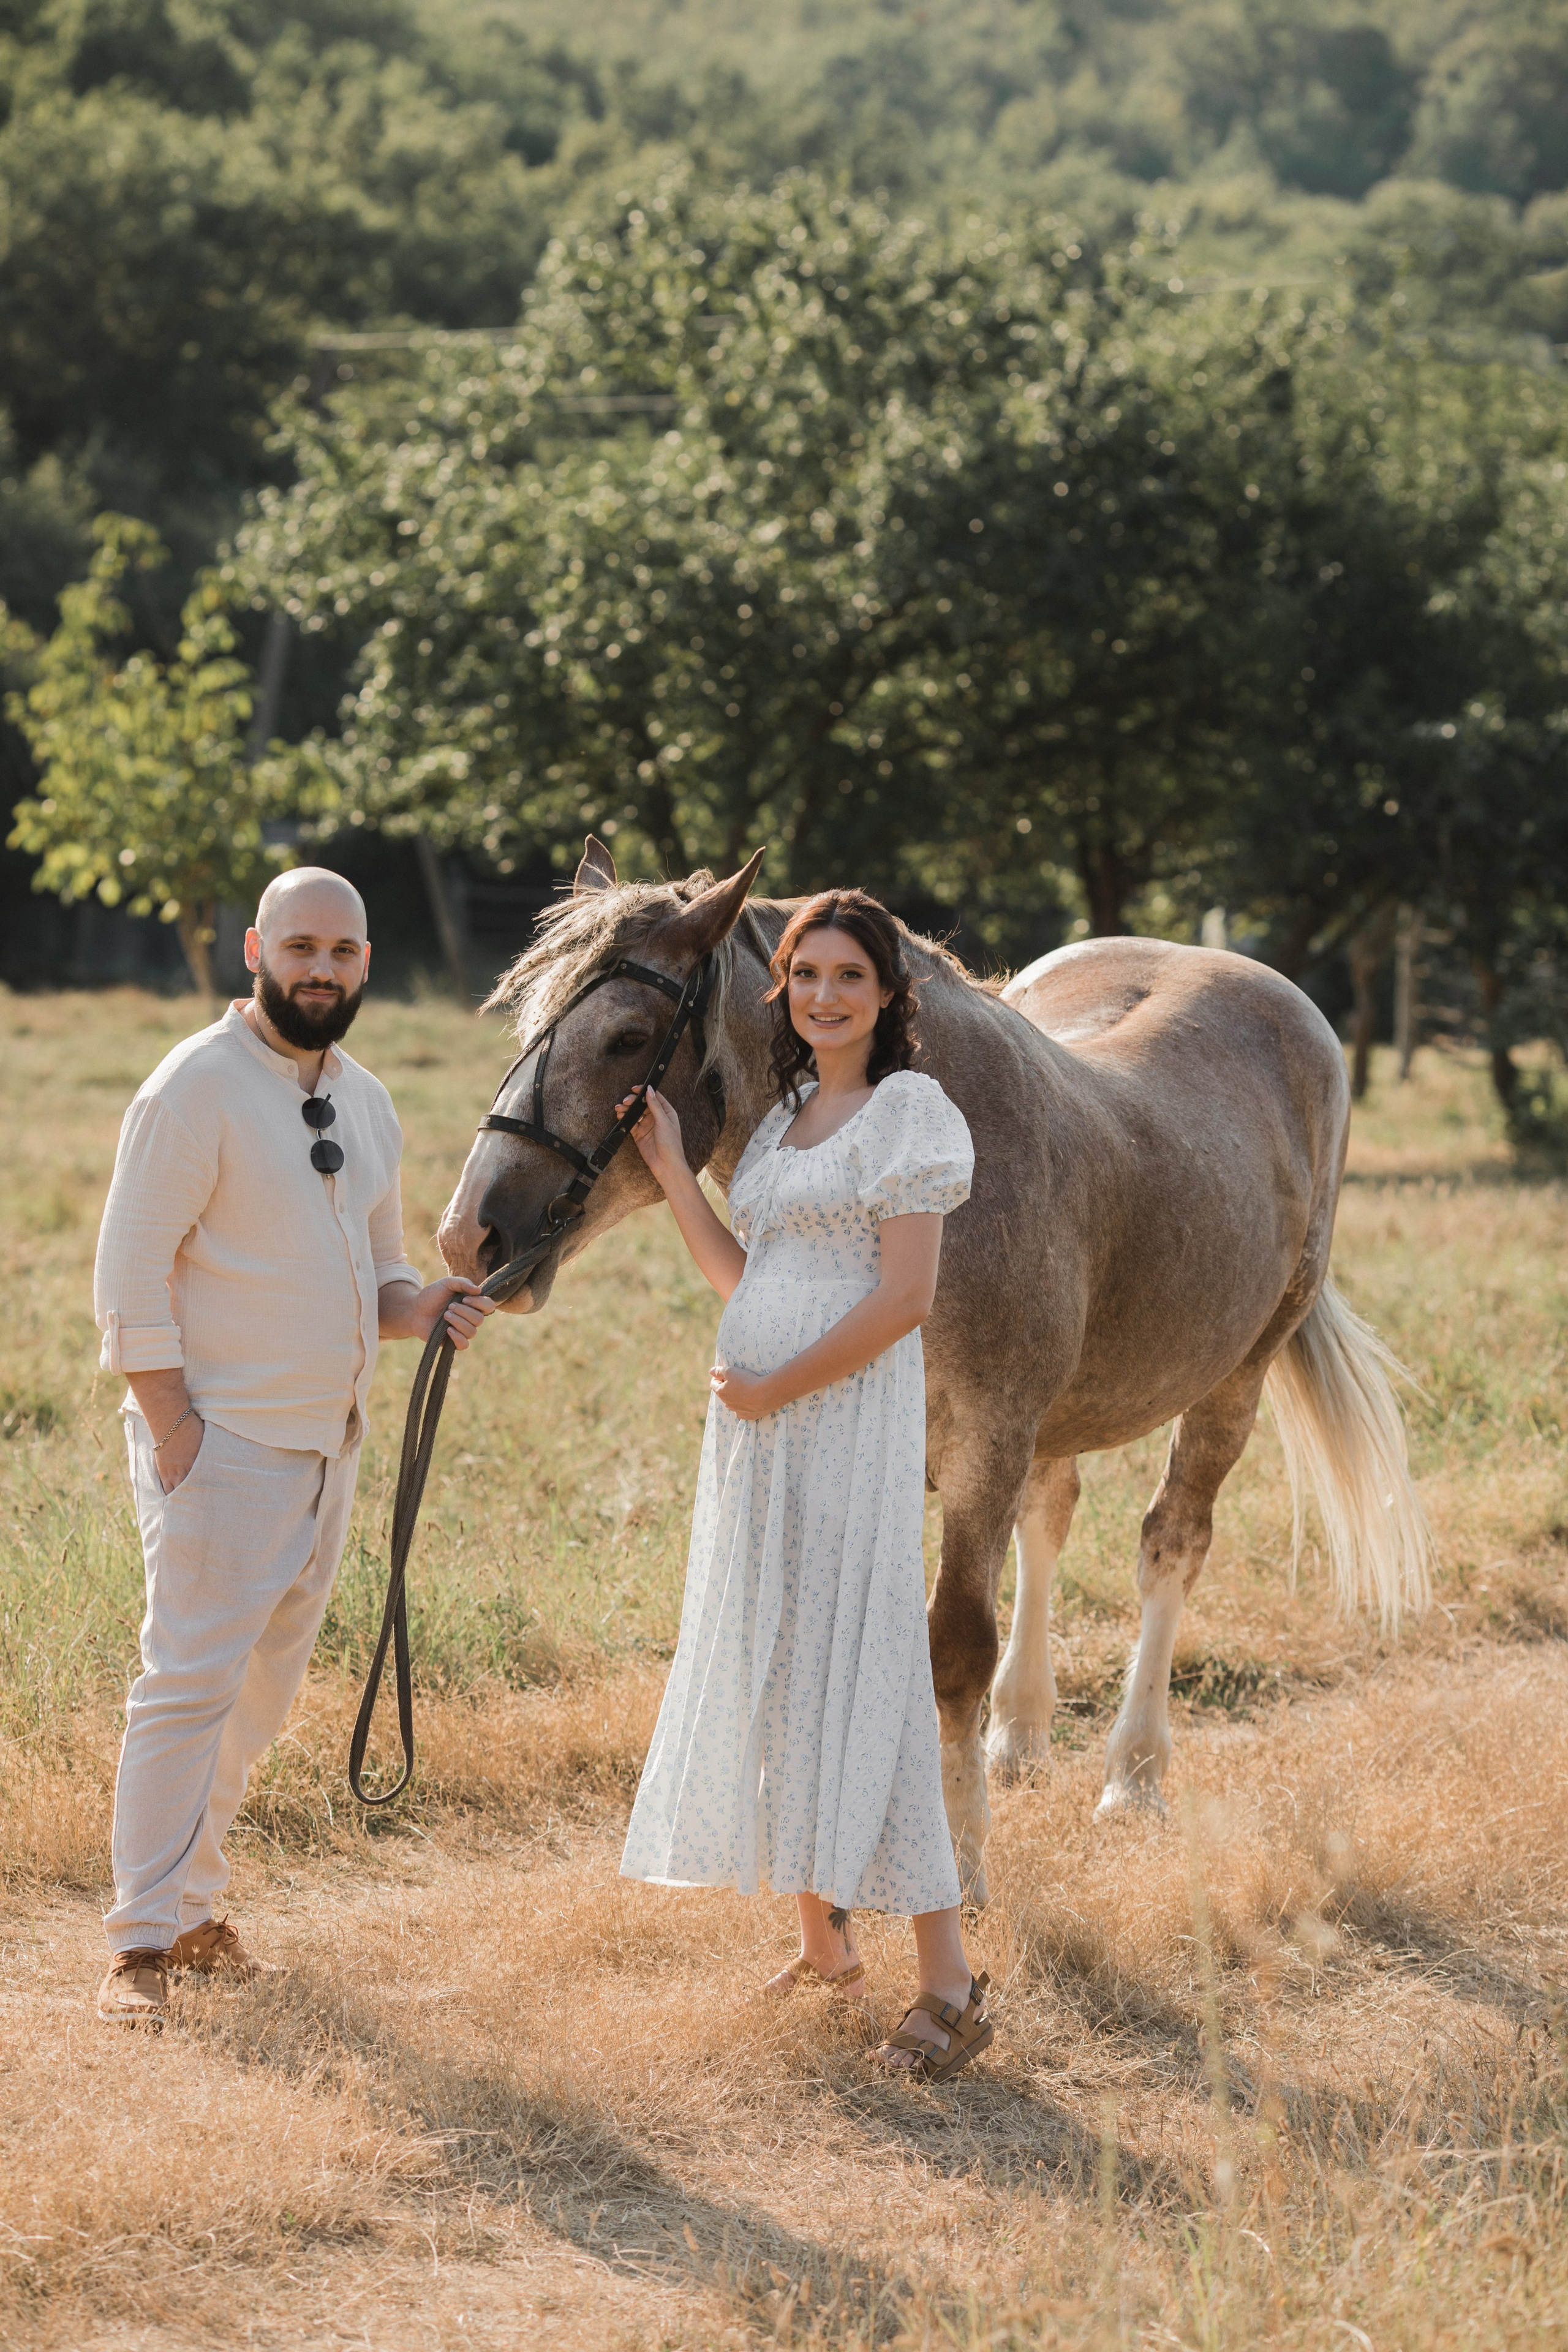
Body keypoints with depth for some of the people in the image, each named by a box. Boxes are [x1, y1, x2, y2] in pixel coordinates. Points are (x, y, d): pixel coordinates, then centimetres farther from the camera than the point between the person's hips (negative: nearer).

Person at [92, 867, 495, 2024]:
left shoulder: (368, 1104, 13)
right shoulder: (199, 1086, -11)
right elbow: (133, 1270, -14)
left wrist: (426, 1306, 0)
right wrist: (170, 1423, -18)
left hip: (328, 1444, 8)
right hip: (220, 1443, -8)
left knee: (262, 1691, 12)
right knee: (191, 1682, -9)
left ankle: (191, 1902, 23)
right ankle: (142, 1944, -5)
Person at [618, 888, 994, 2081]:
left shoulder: (907, 1110, -9)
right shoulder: (787, 1114, 15)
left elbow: (905, 1296, -16)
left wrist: (776, 1389, -14)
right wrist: (670, 1167, 11)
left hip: (848, 1417, -8)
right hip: (756, 1425, 8)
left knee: (859, 1674, -11)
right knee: (768, 1672, 11)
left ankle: (949, 1980, -11)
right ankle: (824, 1945, 23)